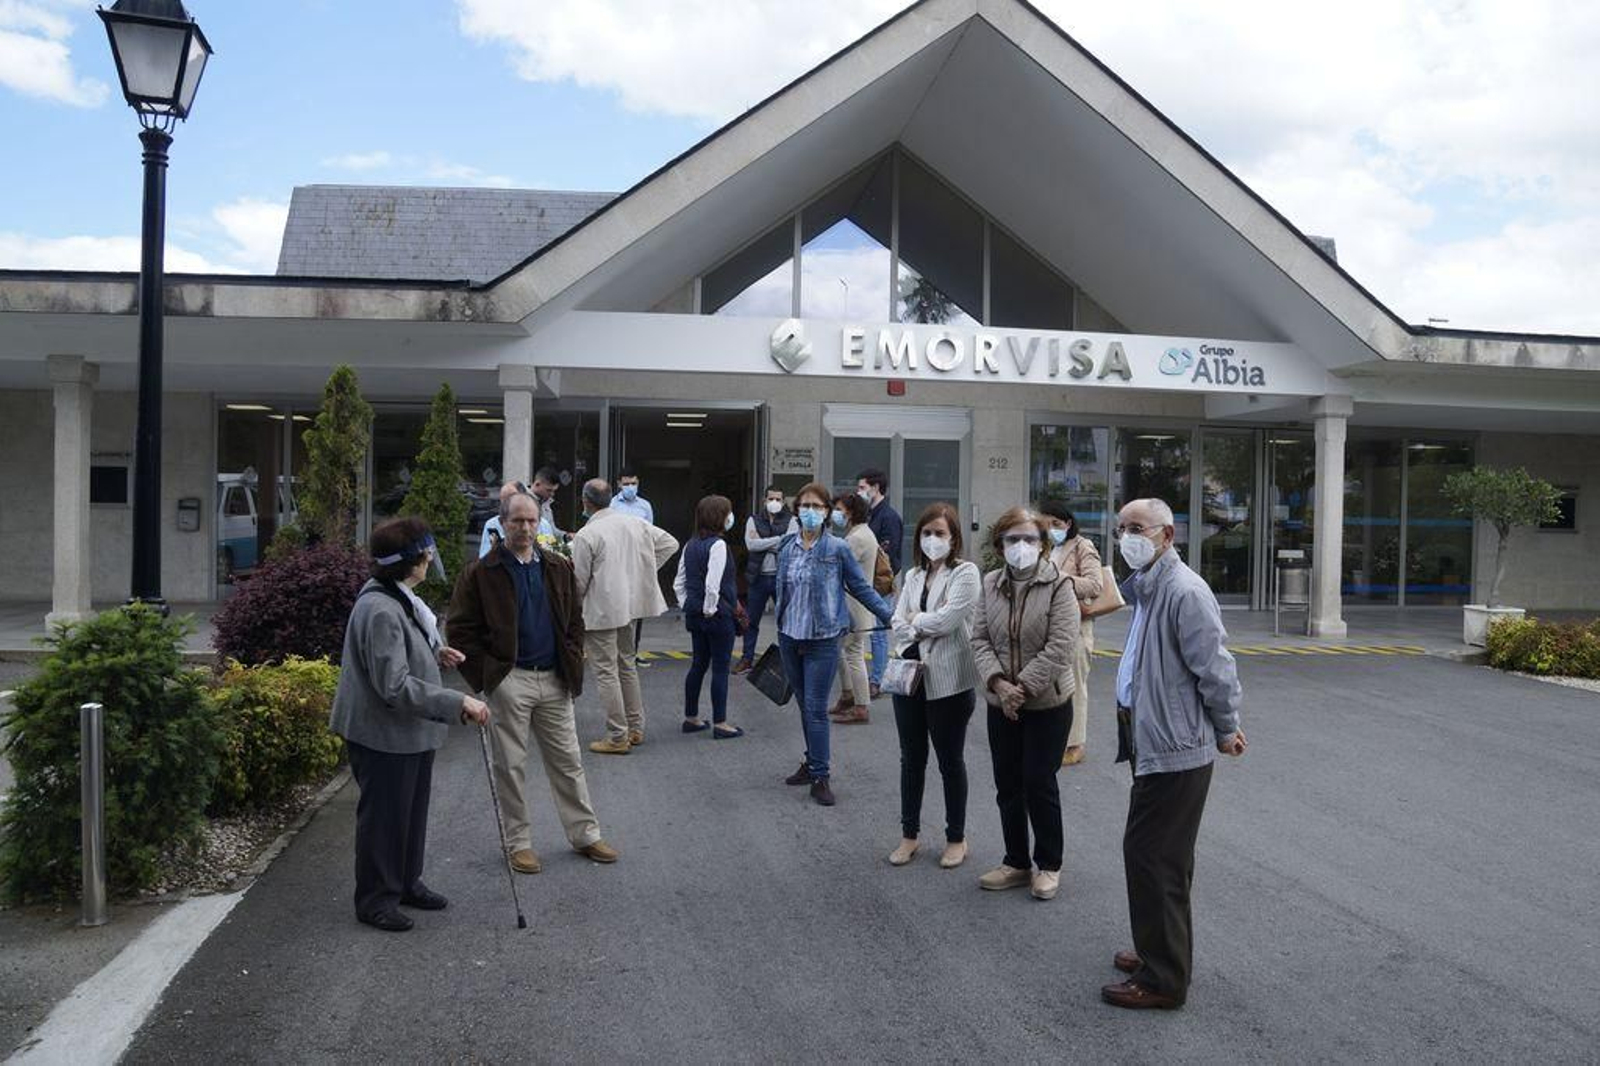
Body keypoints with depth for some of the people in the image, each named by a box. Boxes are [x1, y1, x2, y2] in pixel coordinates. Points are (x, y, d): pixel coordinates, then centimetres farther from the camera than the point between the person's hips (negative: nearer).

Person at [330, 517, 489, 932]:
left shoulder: (400, 598, 6)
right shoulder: (380, 611, -27)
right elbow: (395, 687, -30)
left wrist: (435, 653, 5)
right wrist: (458, 703, -29)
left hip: (412, 729, 10)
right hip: (384, 732, -10)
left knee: (413, 809, 21)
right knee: (384, 816, 5)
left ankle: (406, 882, 38)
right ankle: (376, 899, 21)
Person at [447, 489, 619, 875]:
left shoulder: (558, 568, 9)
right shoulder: (480, 573, -4)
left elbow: (575, 621, 16)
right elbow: (460, 629, -3)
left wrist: (572, 664, 5)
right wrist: (485, 673, -9)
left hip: (554, 680, 4)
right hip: (509, 681, -3)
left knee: (568, 761, 10)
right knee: (511, 766, 5)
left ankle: (585, 835, 20)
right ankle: (518, 842, 18)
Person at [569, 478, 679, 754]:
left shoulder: (585, 536, -16)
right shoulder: (635, 524, 2)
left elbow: (579, 581, -12)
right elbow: (670, 543, 10)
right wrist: (643, 570, 13)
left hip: (600, 611, -7)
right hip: (630, 604, 7)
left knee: (606, 672, 1)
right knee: (626, 665, 19)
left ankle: (617, 737, 3)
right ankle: (635, 728, 26)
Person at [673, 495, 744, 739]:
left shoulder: (690, 545, 8)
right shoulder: (718, 545, -17)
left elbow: (678, 583, 11)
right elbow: (713, 584, -25)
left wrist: (687, 606, 14)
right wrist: (710, 609, -13)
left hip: (695, 615, 8)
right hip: (718, 615, -8)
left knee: (698, 664, 16)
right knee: (720, 668, 0)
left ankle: (691, 718, 23)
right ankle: (720, 723, 5)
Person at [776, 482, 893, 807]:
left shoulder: (837, 548, -7)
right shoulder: (787, 547, 5)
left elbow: (860, 587, -1)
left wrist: (891, 615, -3)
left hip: (822, 640, -5)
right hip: (790, 637, 5)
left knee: (816, 708, -5)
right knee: (804, 704, 14)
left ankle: (820, 777, 2)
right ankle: (813, 762, 26)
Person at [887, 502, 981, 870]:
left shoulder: (965, 573, -7)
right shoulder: (912, 576, 12)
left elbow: (945, 620, -18)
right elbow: (898, 623, 3)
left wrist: (915, 620, -3)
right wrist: (926, 629, -14)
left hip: (948, 681, -5)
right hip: (911, 675, 6)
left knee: (951, 761, 7)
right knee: (911, 758, 14)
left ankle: (956, 838, 22)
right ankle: (909, 834, 27)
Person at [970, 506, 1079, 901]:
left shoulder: (1058, 586, -11)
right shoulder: (990, 584, 3)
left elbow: (1059, 648, -17)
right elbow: (980, 639, 0)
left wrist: (1023, 687, -19)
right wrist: (997, 682, -14)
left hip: (1046, 704, -5)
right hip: (1001, 704, 5)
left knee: (1039, 784, 3)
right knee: (1008, 786, 12)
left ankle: (1049, 865, 22)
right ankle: (1016, 863, 27)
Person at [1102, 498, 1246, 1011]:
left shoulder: (1185, 591, -20)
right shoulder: (1145, 587, 12)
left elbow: (1216, 668, -18)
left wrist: (1225, 732, -7)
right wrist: (1222, 726, 19)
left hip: (1175, 751, -10)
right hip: (1154, 744, 10)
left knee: (1151, 856, -3)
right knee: (1164, 858, 20)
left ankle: (1163, 979, 9)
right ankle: (1162, 953, 34)